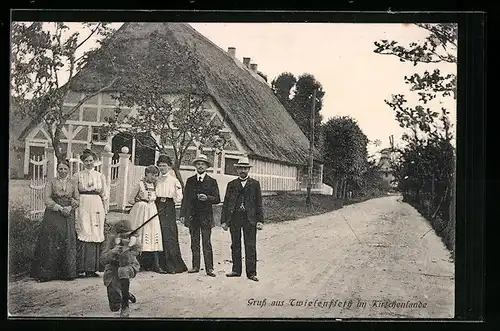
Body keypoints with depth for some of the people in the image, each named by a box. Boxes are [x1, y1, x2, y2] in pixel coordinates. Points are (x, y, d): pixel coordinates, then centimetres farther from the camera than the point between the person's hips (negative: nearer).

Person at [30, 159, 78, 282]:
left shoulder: (72, 183, 11)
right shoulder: (51, 183, 7)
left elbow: (77, 199, 5)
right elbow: (47, 199, -2)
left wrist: (70, 207, -14)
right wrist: (60, 208, -13)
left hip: (68, 216, 1)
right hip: (53, 215, -1)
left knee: (68, 242, -1)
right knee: (51, 242, -4)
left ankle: (67, 272, 6)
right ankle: (46, 272, 1)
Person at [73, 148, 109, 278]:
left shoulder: (100, 176, 13)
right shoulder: (78, 176, 7)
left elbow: (105, 195, 14)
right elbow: (74, 195, 5)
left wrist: (105, 211, 8)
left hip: (97, 207, 2)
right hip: (83, 207, -2)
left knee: (96, 236, -1)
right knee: (82, 236, -9)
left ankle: (92, 268, 4)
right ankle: (81, 268, -6)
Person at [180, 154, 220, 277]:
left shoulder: (212, 181, 4)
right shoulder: (190, 181, 11)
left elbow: (217, 199, 1)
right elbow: (185, 198, 10)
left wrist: (207, 198, -18)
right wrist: (182, 214, 4)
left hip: (206, 216, -3)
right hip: (192, 216, 3)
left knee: (207, 243, -4)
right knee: (194, 243, 7)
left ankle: (209, 268, -2)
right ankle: (195, 266, 14)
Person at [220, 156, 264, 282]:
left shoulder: (255, 184, 7)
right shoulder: (231, 184, 10)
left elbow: (259, 203, 5)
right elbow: (225, 203, 9)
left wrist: (259, 220, -3)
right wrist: (224, 220, 2)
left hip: (250, 219, -2)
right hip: (234, 218, 2)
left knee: (250, 246, -2)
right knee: (235, 245, 8)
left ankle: (251, 272, 3)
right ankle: (236, 270, 18)